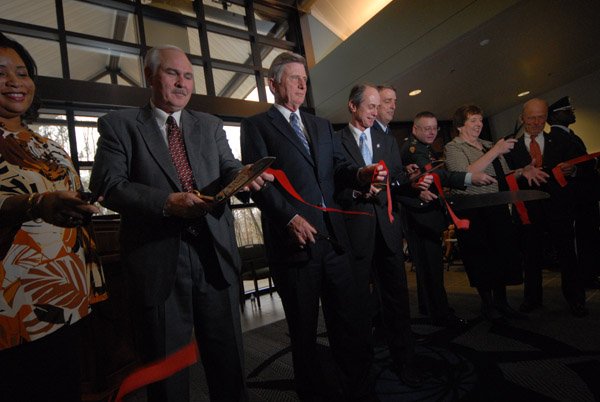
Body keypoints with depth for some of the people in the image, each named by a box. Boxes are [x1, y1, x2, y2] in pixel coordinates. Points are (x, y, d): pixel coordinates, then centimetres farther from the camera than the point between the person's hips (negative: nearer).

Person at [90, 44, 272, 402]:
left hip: (215, 255, 3)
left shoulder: (210, 125, 14)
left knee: (229, 357, 15)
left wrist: (244, 175, -19)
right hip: (158, 260, -2)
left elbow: (228, 168, 4)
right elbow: (106, 185, -5)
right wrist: (166, 202, -19)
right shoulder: (119, 124, 4)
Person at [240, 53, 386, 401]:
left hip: (334, 237, 5)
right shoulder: (257, 125, 3)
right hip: (294, 239, -5)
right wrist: (290, 217, -19)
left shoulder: (322, 125, 21)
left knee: (351, 319, 11)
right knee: (303, 328, 11)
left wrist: (361, 174, -9)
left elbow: (338, 167, 14)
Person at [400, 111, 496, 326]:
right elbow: (431, 172, -33)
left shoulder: (422, 147, 19)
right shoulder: (411, 147, -16)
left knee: (427, 263, 16)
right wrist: (469, 177, -43)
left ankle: (428, 306, 27)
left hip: (425, 214, 11)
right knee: (432, 265, -7)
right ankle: (441, 314, 1)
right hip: (421, 216, -11)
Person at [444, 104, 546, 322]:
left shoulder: (489, 145, 18)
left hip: (498, 208, 7)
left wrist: (522, 172, 3)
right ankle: (487, 304, 17)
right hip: (473, 212, -6)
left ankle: (501, 302, 25)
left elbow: (503, 175, 22)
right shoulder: (453, 148, -3)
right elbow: (465, 174, -21)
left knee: (504, 252, 9)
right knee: (481, 257, 1)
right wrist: (495, 152, -21)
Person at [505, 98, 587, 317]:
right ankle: (533, 297, 20)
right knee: (531, 255, 8)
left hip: (559, 207, 1)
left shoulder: (561, 143, 11)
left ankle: (575, 299, 19)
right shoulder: (512, 148, 6)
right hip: (529, 208, 0)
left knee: (567, 253, 4)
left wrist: (571, 170, -15)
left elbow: (575, 169, 7)